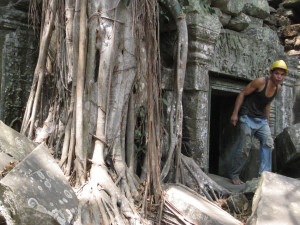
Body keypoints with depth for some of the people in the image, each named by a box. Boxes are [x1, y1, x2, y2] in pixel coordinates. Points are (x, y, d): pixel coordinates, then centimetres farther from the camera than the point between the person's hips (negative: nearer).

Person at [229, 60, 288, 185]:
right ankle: (234, 174, 9)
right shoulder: (260, 82, -15)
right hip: (247, 117, -7)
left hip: (261, 119, 7)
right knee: (245, 146, -7)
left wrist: (267, 121, 20)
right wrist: (235, 113, -16)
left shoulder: (278, 87, 6)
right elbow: (242, 94, -11)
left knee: (268, 142, -9)